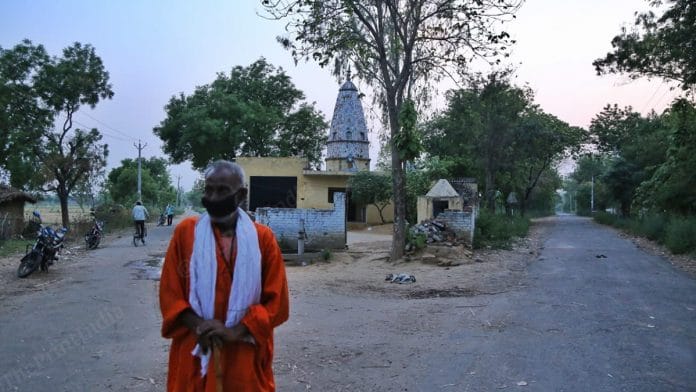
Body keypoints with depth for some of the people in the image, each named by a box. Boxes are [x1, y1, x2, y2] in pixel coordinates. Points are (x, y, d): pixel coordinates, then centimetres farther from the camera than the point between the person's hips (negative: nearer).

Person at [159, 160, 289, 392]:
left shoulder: (263, 238, -3)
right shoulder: (185, 232, -1)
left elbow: (276, 301, -3)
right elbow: (170, 292, 1)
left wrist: (235, 331, -14)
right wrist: (198, 326, -14)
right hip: (195, 350, 1)